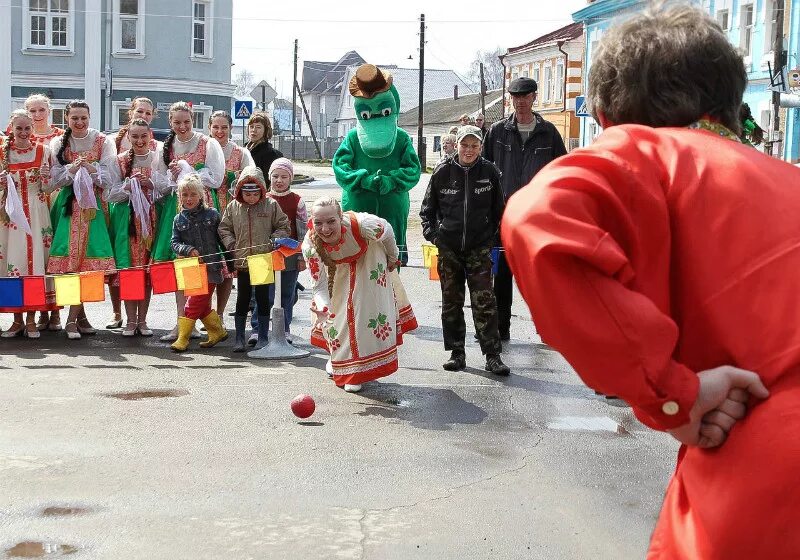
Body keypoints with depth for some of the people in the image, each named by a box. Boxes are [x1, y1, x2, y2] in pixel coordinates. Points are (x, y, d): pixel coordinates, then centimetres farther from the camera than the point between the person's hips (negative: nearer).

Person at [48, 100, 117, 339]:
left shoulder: (103, 142, 5)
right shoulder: (59, 144, 8)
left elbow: (108, 179, -1)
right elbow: (55, 180, 2)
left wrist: (92, 170, -19)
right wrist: (72, 169, -15)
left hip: (94, 205, 0)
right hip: (68, 204, 1)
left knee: (87, 258, -9)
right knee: (71, 255, -10)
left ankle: (73, 319, -5)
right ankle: (80, 316, -1)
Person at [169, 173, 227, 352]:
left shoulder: (212, 214, 0)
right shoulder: (179, 220, 7)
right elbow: (175, 243, 3)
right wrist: (188, 250, -15)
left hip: (210, 267, -4)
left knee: (193, 304, -7)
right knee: (202, 305, 11)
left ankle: (182, 338, 0)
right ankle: (218, 331, 29)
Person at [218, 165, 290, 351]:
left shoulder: (271, 205, -2)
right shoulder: (233, 207, 3)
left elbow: (283, 227, 5)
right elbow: (224, 229, 13)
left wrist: (273, 241, -10)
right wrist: (232, 245, -1)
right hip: (242, 262, 1)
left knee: (263, 300, 7)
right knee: (242, 300, 7)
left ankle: (263, 338, 17)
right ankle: (239, 339, 15)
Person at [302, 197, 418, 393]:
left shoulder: (362, 224, -44)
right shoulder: (310, 245, -37)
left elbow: (387, 230, -20)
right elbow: (320, 285, -31)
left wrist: (393, 257, -1)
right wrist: (322, 307, -53)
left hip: (368, 260, -1)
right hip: (339, 270, 1)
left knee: (371, 308, -3)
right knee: (334, 312, 4)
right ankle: (339, 355, 35)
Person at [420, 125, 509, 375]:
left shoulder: (489, 172, 0)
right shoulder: (443, 172, 0)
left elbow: (498, 209, 10)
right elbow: (428, 208, 10)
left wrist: (492, 237, 4)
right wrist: (431, 233, 0)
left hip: (480, 248, -1)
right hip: (449, 248, 2)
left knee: (484, 302, -6)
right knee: (451, 302, 8)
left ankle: (492, 356, -1)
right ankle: (456, 353, 17)